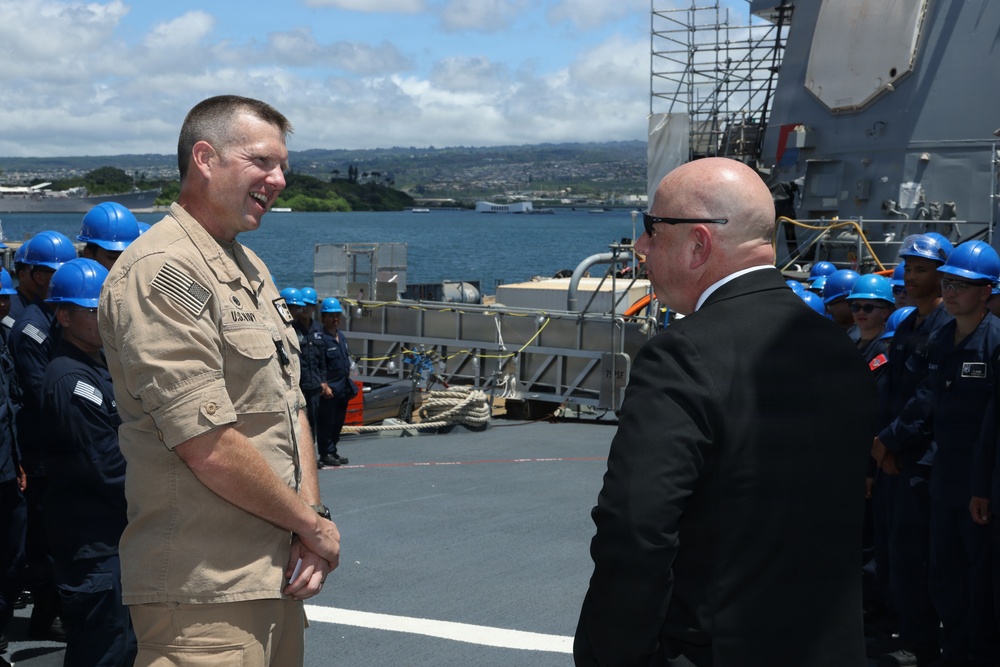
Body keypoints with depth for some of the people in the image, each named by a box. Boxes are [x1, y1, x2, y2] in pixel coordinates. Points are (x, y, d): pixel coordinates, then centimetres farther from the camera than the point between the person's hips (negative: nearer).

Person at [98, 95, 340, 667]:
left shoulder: (251, 268, 16)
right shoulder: (162, 271, -15)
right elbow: (208, 447, -21)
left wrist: (312, 516, -1)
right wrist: (312, 523, -9)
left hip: (276, 574, 9)